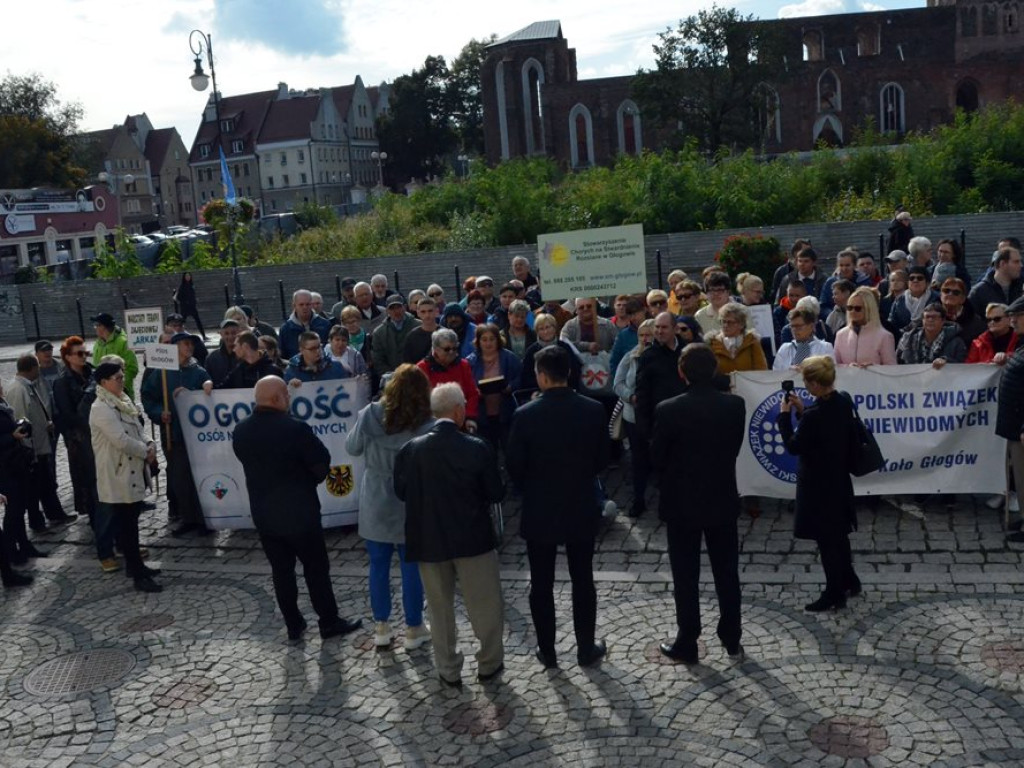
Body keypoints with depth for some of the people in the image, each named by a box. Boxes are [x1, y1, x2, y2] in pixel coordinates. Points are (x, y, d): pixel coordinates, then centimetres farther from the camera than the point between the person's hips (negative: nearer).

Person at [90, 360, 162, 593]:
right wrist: (146, 451, -12)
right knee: (125, 525, -2)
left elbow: (137, 430, 17)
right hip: (117, 477, -9)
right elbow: (121, 440, -25)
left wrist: (149, 444, -3)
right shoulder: (101, 408, -18)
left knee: (130, 522, 18)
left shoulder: (123, 402, 12)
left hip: (133, 473, 9)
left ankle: (134, 564, 29)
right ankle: (138, 575, 3)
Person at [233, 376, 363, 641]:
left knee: (281, 570, 14)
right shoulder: (295, 428, -21)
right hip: (300, 511, -5)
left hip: (263, 513, 5)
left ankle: (294, 625, 23)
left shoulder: (241, 431, -3)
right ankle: (329, 623, 18)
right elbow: (322, 463, -14)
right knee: (316, 568, 8)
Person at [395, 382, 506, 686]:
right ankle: (489, 664, 28)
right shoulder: (477, 449, -15)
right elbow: (496, 493, -7)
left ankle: (449, 670, 26)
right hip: (472, 538, -2)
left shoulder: (409, 450, -8)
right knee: (485, 604, 15)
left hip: (428, 539, 2)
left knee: (440, 607, 16)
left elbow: (401, 491, 4)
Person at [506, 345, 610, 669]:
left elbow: (514, 466, -7)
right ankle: (586, 649, 24)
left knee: (541, 584, 11)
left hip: (539, 511, -2)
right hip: (582, 509, 2)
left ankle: (547, 652, 22)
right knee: (583, 581, 14)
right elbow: (602, 460, 1)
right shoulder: (594, 410, -9)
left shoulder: (526, 415, -16)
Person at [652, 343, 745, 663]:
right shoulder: (735, 405, -8)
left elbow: (656, 458, -7)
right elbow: (735, 448, 2)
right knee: (727, 574, 15)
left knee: (686, 577, 8)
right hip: (723, 500, 3)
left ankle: (687, 644, 18)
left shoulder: (668, 410, -17)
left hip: (682, 503, -3)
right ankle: (732, 640, 25)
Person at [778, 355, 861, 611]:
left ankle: (834, 594, 17)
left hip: (818, 485, -9)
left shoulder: (814, 415, -29)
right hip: (838, 479, 9)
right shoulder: (843, 403, -2)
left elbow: (794, 446, -17)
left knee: (826, 540, 5)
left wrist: (785, 415, -10)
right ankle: (849, 581, 39)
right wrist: (801, 411, 4)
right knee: (838, 534, 24)